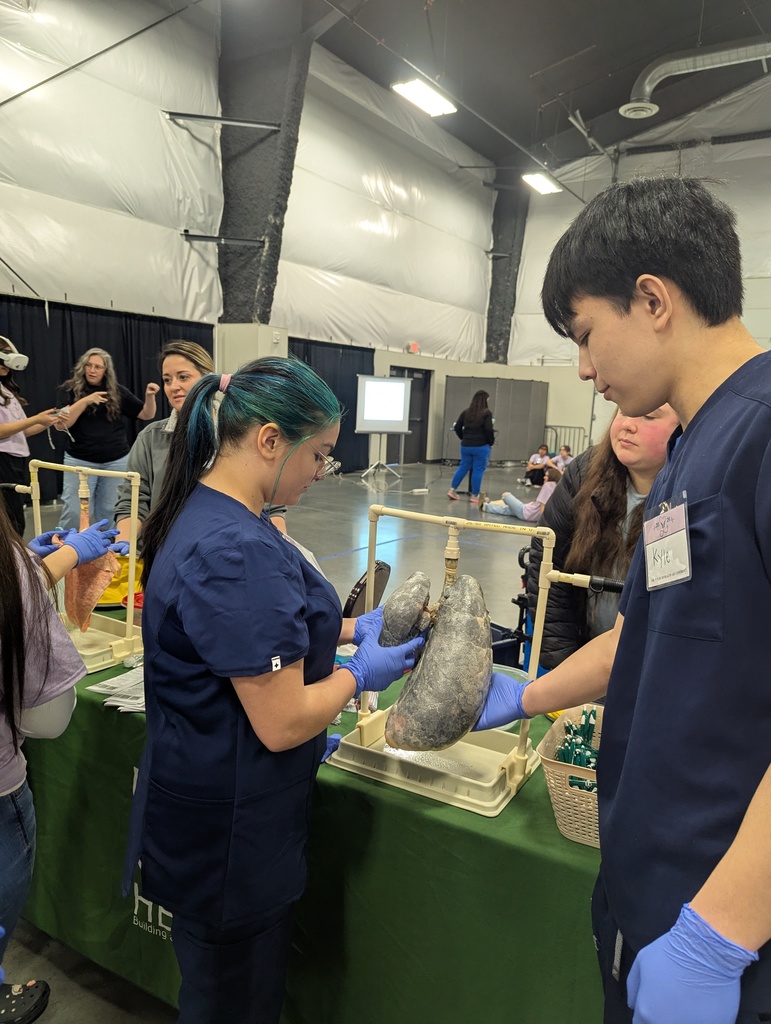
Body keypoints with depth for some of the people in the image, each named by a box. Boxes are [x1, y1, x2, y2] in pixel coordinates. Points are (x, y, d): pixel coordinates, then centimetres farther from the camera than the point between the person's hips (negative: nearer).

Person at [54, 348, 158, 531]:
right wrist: (85, 401, -22)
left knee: (109, 512, 9)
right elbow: (60, 425, -11)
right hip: (80, 461, -2)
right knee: (74, 512, -4)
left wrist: (149, 396, -12)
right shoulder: (69, 389, 1)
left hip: (116, 461, 2)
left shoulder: (117, 391, 5)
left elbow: (146, 414, 9)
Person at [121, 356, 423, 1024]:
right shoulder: (239, 553, -31)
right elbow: (282, 724, -28)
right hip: (231, 833, -9)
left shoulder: (205, 513, 1)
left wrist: (352, 629, 6)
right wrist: (360, 674, -11)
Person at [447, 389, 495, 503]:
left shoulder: (466, 412, 6)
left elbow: (457, 427, 7)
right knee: (478, 470, 2)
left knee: (463, 467, 16)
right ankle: (474, 496, 7)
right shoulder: (487, 413, -9)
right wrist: (491, 442, -2)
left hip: (466, 446, 5)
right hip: (481, 446, -5)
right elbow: (488, 429, -16)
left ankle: (452, 490, 13)